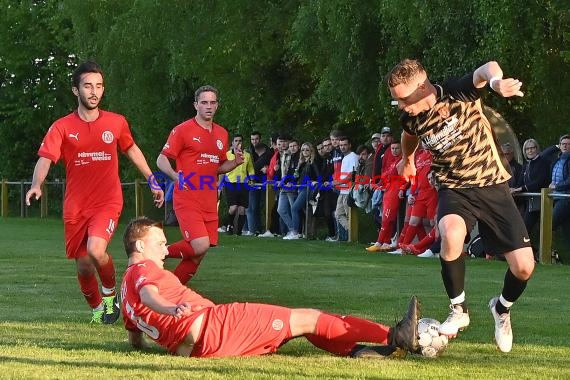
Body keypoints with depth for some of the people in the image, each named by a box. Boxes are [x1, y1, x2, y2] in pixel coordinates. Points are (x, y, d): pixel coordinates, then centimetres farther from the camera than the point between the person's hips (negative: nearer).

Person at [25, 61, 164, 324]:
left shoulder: (116, 122, 2)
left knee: (96, 250, -26)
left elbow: (131, 150, 20)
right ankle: (97, 308, 33)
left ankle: (110, 292, 3)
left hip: (108, 203, -1)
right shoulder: (62, 127, -4)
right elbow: (46, 158, -16)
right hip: (76, 206, 1)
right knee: (83, 266, 5)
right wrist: (36, 185, -35)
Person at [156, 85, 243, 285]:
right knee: (200, 246, -21)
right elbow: (162, 160, -5)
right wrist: (176, 176, -24)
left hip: (209, 202, 6)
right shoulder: (182, 130, -4)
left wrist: (235, 162, 3)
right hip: (187, 199, -6)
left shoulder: (222, 134, 15)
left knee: (198, 254, 3)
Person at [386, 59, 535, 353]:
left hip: (492, 185, -2)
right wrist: (407, 159, 42)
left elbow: (486, 70, -42)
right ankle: (458, 310, -12)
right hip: (454, 189, 2)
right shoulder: (411, 119, -6)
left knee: (523, 267, -8)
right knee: (451, 234, -35)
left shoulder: (459, 94, -20)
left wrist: (496, 81, -67)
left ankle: (502, 308, 28)